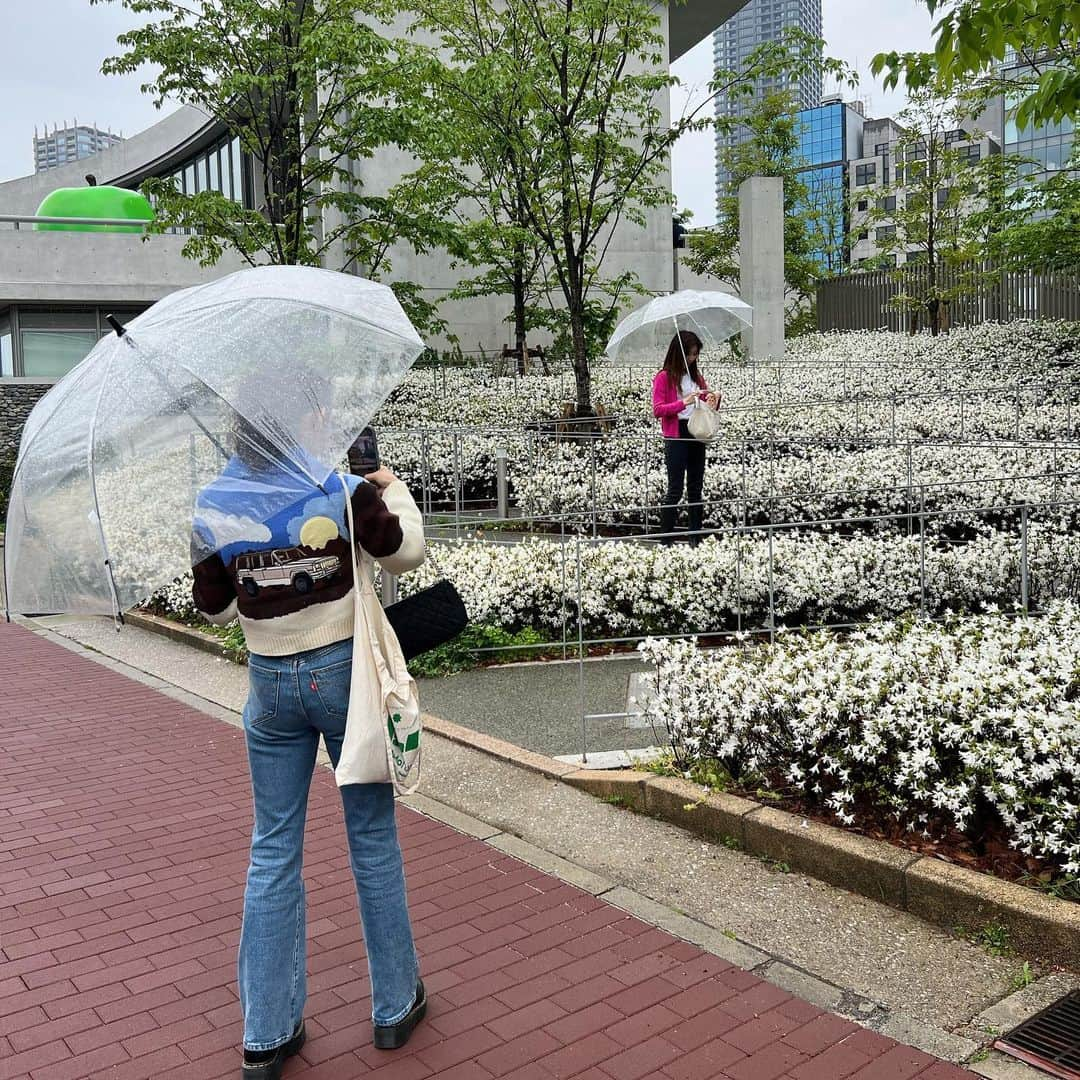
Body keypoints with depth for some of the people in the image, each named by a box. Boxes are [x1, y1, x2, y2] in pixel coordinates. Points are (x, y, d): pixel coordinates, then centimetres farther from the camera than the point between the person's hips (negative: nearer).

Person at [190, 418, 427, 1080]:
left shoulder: (211, 510, -5)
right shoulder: (342, 490, -13)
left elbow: (215, 609, 6)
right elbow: (406, 553, -1)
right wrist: (395, 490, 15)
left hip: (271, 684, 2)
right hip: (345, 673, -2)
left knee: (274, 849, 12)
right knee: (373, 837, 12)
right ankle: (397, 1005, 26)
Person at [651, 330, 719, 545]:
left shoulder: (696, 376, 14)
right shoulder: (664, 377, -5)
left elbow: (706, 401, 21)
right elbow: (657, 410, -11)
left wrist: (714, 398, -3)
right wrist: (683, 403, -24)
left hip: (697, 434, 7)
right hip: (676, 436, -6)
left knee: (696, 487, 9)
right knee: (675, 489, -6)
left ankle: (696, 537, 16)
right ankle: (666, 539, 0)